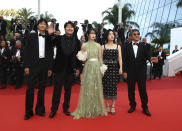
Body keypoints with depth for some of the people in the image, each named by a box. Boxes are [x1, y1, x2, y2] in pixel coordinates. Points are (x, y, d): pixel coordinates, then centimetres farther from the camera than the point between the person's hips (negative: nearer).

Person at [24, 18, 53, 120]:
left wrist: (50, 68, 5)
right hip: (33, 65, -1)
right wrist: (26, 66, -6)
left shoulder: (49, 38, 6)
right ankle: (28, 112, 13)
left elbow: (51, 53, 8)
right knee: (30, 88, 0)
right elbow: (27, 51, 1)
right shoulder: (31, 36, 4)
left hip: (44, 64, 2)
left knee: (42, 88, 9)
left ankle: (40, 109, 23)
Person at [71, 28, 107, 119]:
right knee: (87, 88, 1)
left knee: (97, 88, 6)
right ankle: (86, 110, 13)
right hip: (87, 67, -1)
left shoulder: (98, 45, 8)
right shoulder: (84, 45, 5)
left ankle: (97, 109, 20)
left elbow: (100, 58, 9)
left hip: (96, 67, 2)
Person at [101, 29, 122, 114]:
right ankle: (107, 105, 14)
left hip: (115, 68, 1)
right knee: (106, 86, 1)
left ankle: (113, 106, 10)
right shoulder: (103, 47, 7)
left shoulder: (118, 46, 10)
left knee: (114, 86, 0)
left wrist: (120, 68, -10)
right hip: (105, 68, 0)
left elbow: (120, 58, 2)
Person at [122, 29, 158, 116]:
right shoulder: (126, 46, 2)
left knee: (143, 89, 4)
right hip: (130, 72, 0)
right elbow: (124, 60, -1)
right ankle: (132, 106, 25)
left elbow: (147, 56, -5)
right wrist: (124, 71, -5)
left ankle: (145, 107, 16)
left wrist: (150, 58, -28)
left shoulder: (143, 46, 5)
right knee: (131, 90, 9)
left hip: (141, 71, 0)